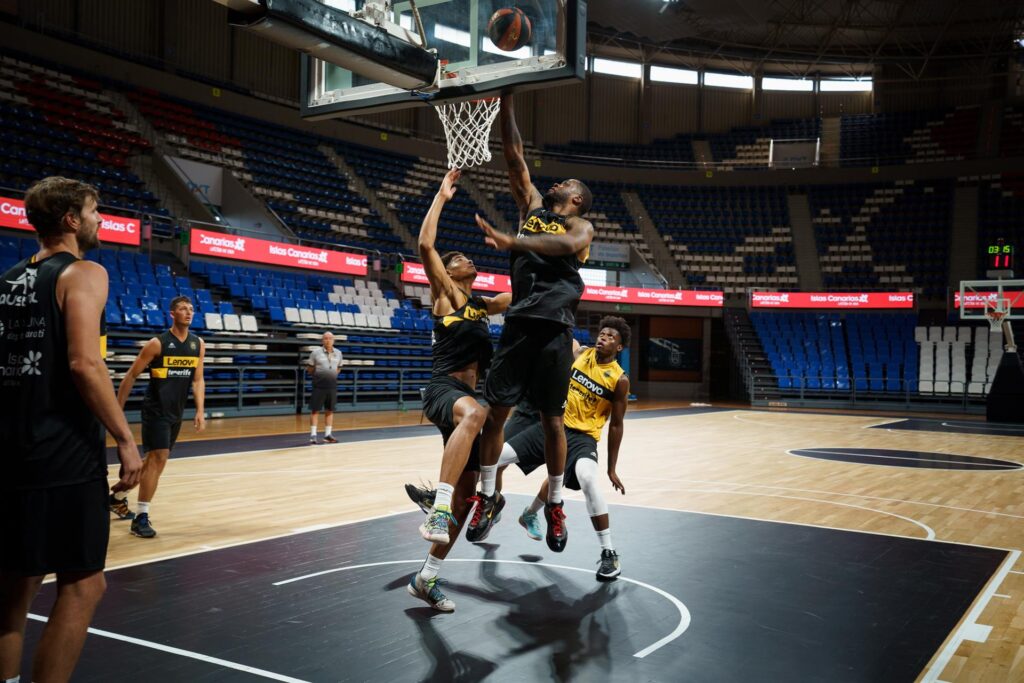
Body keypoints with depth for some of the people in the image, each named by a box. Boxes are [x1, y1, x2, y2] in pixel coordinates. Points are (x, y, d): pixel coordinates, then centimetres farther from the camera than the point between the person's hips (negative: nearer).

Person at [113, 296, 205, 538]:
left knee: (153, 460, 16)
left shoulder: (198, 345, 4)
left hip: (176, 413, 7)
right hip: (155, 410, -7)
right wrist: (118, 409, -5)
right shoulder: (157, 343, -12)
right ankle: (141, 518, -9)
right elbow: (131, 376, -6)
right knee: (158, 459, -15)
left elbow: (198, 380, 9)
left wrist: (200, 411, 0)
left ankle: (118, 498, 36)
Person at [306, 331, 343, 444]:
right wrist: (317, 376, 5)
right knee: (315, 410, -3)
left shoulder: (338, 353, 7)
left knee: (329, 410, 8)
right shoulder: (315, 352, -5)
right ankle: (313, 435, 2)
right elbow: (309, 368, 2)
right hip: (319, 385, -4)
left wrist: (332, 376, 10)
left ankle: (327, 434, 16)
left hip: (332, 385, 4)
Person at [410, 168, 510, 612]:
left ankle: (426, 578, 16)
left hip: (466, 396, 8)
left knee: (467, 492, 6)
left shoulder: (481, 304, 24)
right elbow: (426, 245, -9)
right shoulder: (445, 295, 5)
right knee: (474, 411, -44)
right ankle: (439, 509, -49)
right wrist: (442, 196, -3)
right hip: (444, 388, -8)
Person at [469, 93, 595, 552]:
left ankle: (555, 504, 18)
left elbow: (566, 245, -19)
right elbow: (514, 155, 14)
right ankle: (489, 498, 13)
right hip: (518, 323, 4)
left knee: (552, 420, 3)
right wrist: (506, 103, 9)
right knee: (494, 411, 0)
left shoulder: (580, 226, 6)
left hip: (554, 329, -3)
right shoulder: (532, 206, 19)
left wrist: (511, 241, -31)